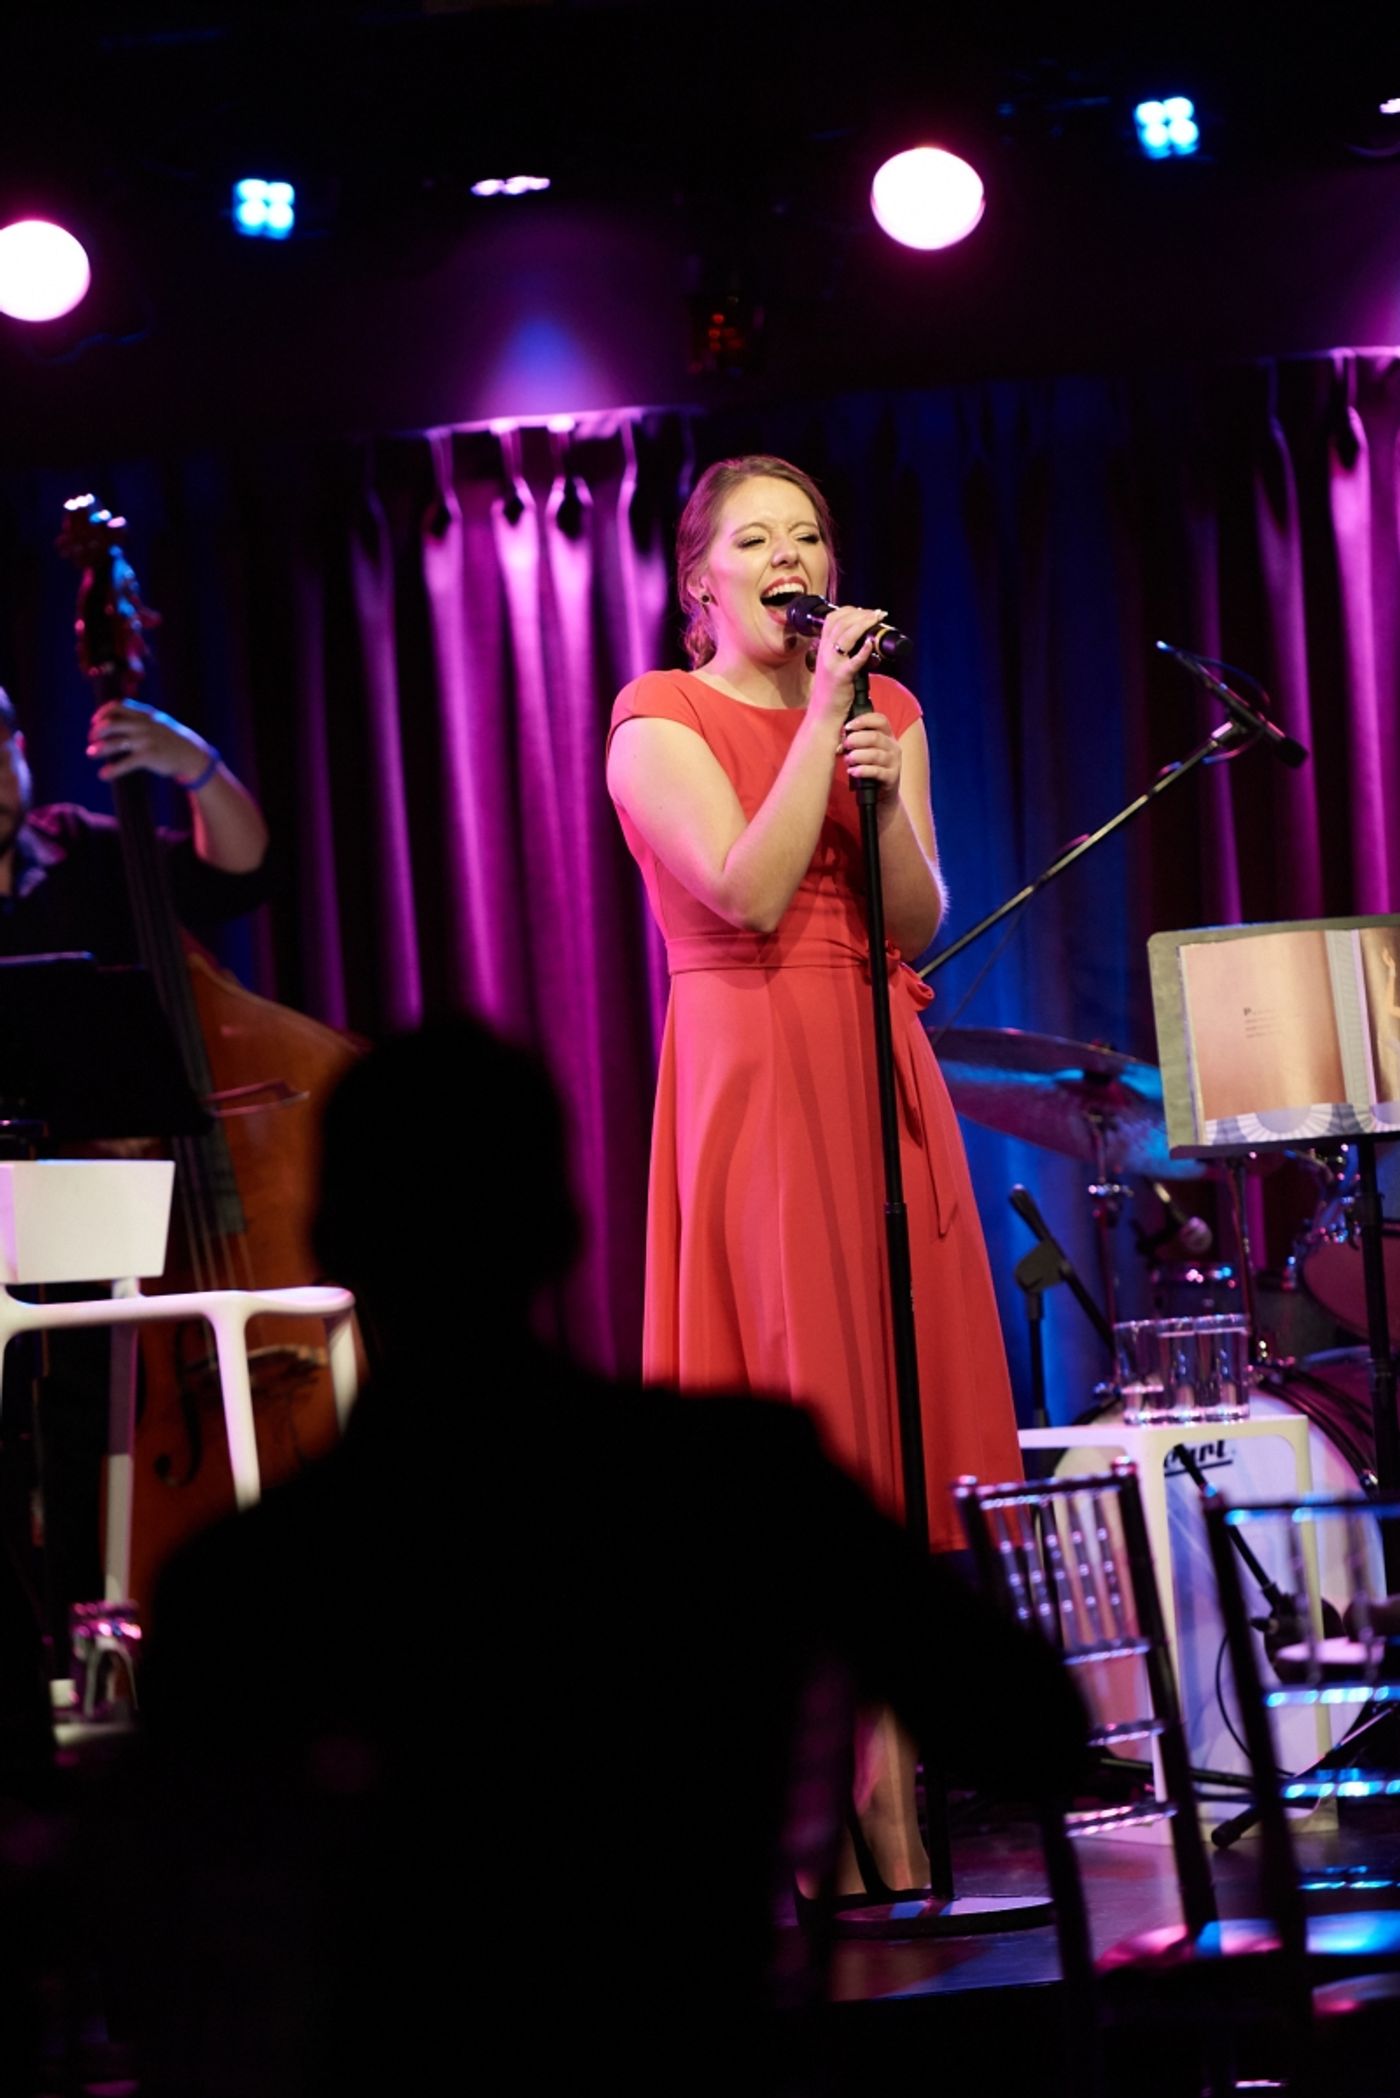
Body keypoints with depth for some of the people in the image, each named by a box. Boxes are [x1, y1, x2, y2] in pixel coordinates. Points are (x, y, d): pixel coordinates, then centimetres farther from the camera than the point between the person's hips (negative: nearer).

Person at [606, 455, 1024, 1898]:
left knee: (902, 1390, 0)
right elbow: (747, 892, -15)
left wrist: (885, 799, -9)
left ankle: (891, 1782, 5)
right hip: (752, 1070, -5)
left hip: (880, 1074, 5)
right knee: (793, 1399, -9)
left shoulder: (886, 711, 15)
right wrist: (820, 721, -13)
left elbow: (917, 926, 7)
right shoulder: (660, 722, -1)